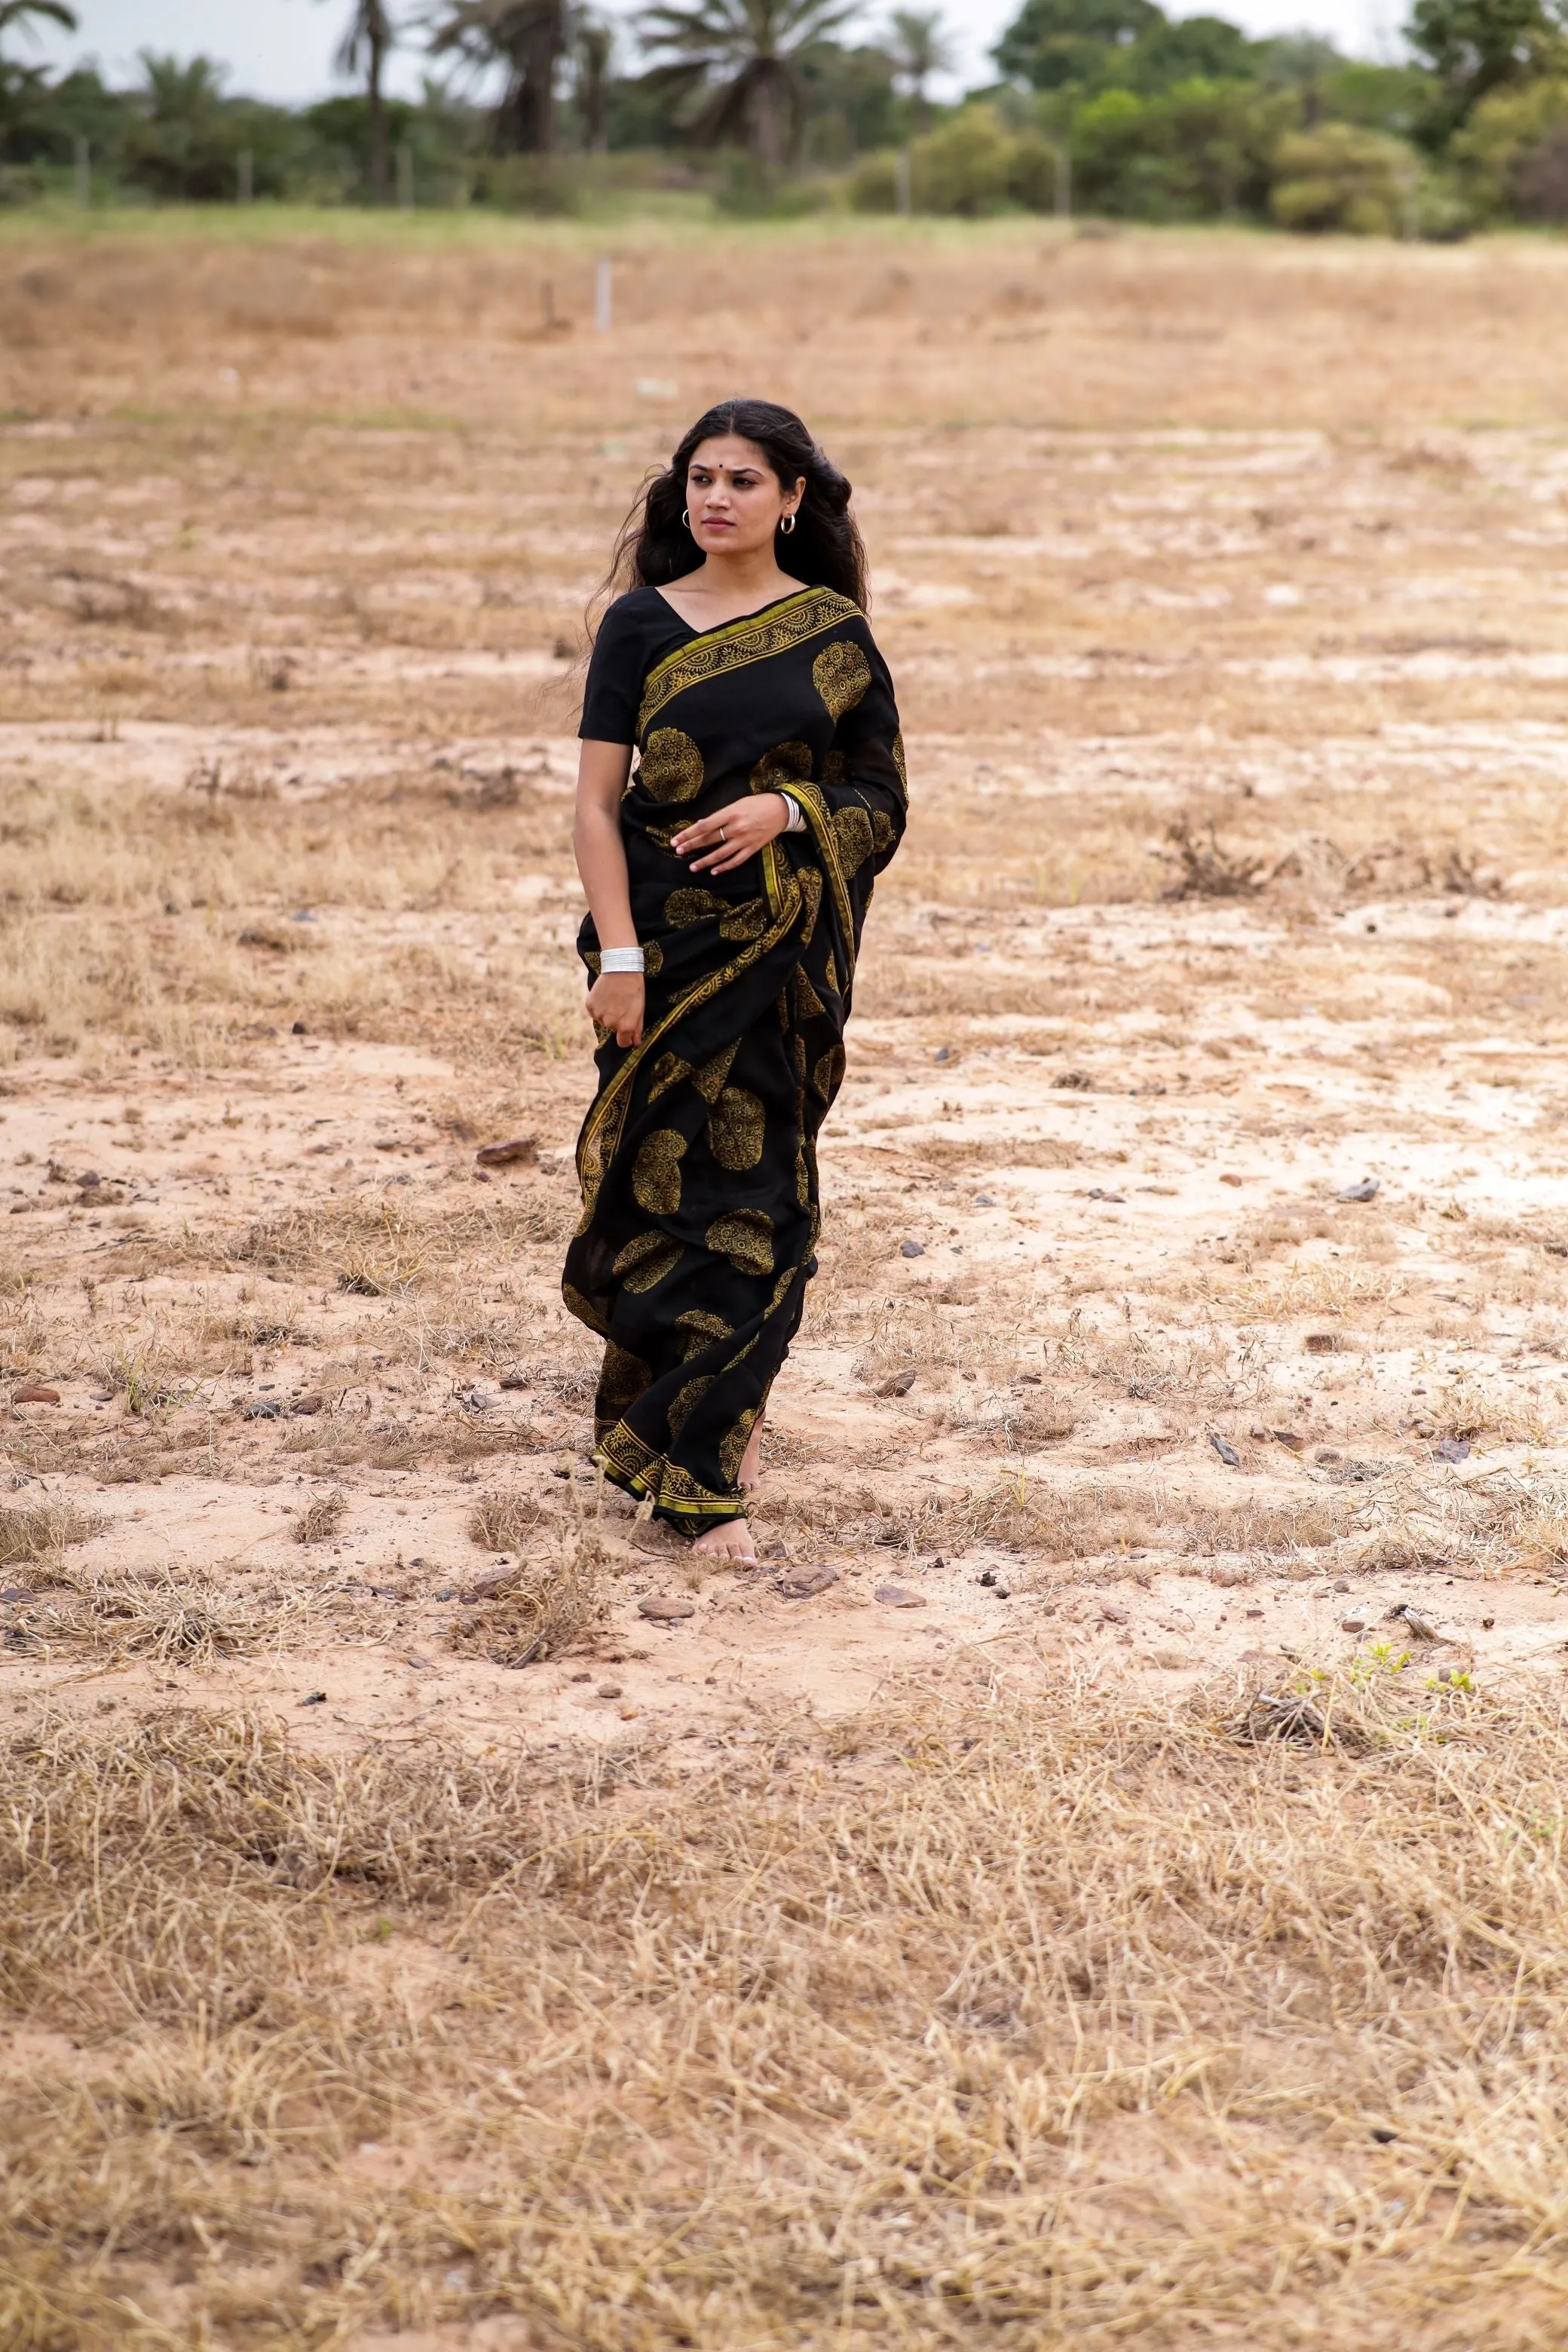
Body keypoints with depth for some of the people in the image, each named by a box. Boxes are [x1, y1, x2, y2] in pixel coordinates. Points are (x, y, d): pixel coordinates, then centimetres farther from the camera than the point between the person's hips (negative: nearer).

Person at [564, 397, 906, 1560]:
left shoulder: (834, 631, 4)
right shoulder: (642, 625, 0)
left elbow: (883, 798, 6)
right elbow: (598, 800, -3)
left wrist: (788, 808, -14)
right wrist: (617, 955, -12)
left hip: (788, 942, 1)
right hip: (671, 932, -1)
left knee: (759, 1182, 4)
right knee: (676, 1171, -1)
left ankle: (718, 1415, 20)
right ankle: (699, 1468, 9)